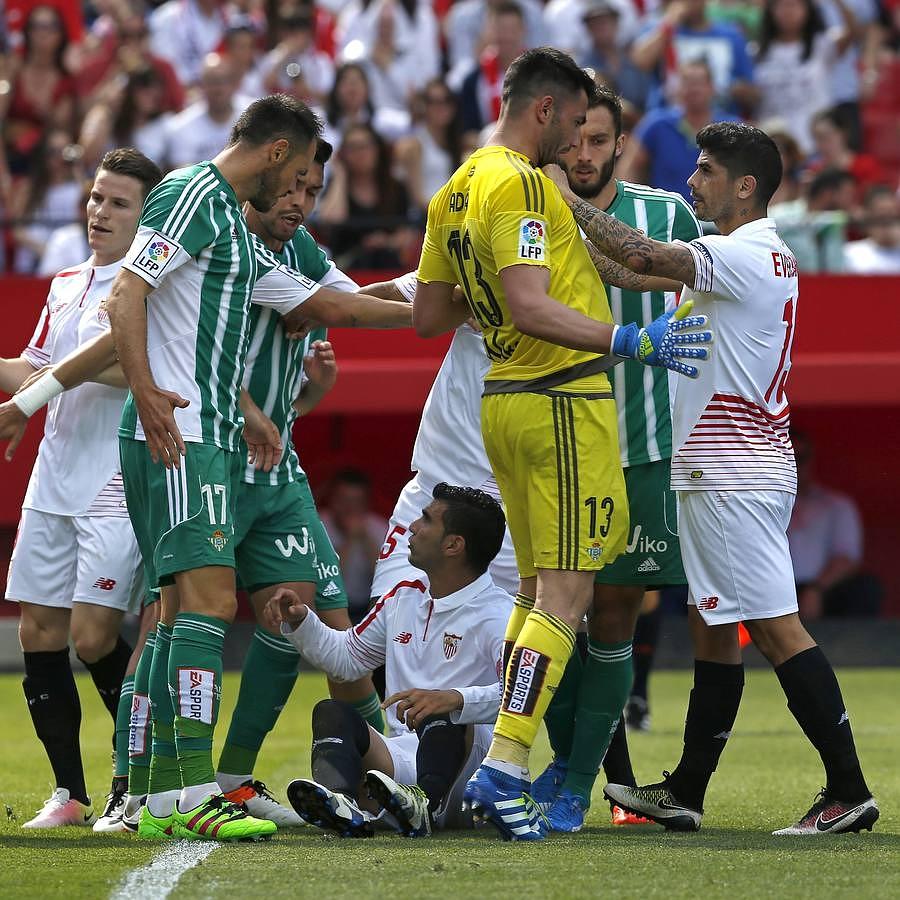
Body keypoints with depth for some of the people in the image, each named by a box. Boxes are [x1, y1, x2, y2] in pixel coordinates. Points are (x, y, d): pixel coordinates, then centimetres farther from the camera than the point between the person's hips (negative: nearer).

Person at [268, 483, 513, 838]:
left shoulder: (497, 614, -7)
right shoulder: (403, 598, 18)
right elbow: (346, 656, 33)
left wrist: (454, 699, -41)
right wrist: (300, 624, 14)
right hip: (402, 756, 6)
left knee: (439, 712, -34)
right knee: (331, 712, -17)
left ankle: (427, 803, -62)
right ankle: (339, 802, -50)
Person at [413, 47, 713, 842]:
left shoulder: (455, 192, 13)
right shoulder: (518, 185, -15)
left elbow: (428, 315, 18)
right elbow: (530, 308, -26)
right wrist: (631, 342, -31)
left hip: (507, 399, 10)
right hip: (563, 402, -10)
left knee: (539, 591, 16)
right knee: (565, 595, -8)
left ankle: (506, 770, 14)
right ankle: (505, 768, -15)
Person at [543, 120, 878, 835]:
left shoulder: (747, 255, -15)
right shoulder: (764, 257, 18)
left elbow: (643, 257, -25)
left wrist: (567, 198, -14)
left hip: (735, 474, -11)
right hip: (727, 473, 11)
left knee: (775, 626, -12)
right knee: (713, 628, 14)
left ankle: (849, 790, -14)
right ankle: (685, 794, 20)